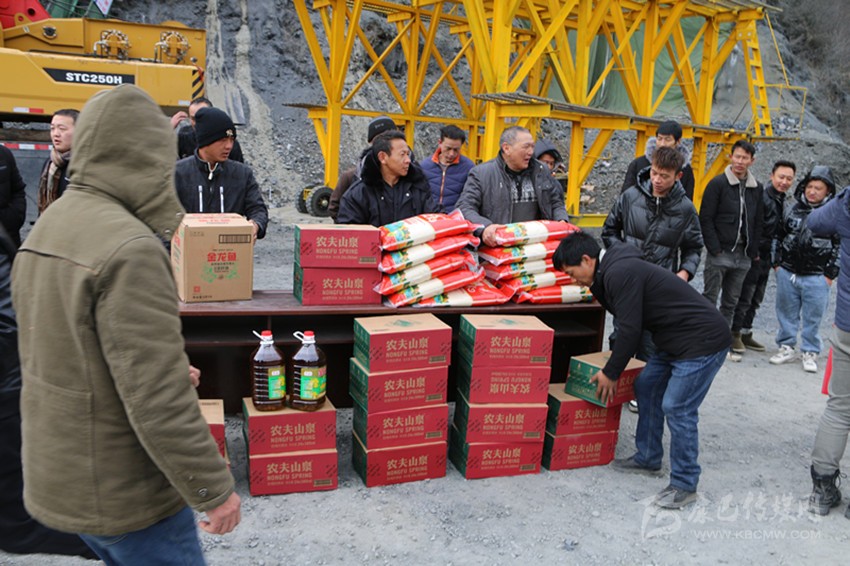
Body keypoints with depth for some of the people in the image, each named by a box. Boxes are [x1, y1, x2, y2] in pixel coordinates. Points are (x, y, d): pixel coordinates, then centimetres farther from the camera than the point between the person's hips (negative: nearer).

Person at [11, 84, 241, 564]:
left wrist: (172, 365, 18)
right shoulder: (130, 247, -26)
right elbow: (159, 401, -28)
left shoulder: (47, 227, 4)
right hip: (123, 495, -8)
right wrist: (215, 490, -18)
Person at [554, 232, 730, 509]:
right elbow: (632, 326, 20)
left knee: (676, 407, -10)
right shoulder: (611, 272, 10)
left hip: (703, 341, -11)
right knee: (646, 386, 16)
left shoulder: (620, 273, -21)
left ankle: (685, 485, 5)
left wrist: (611, 373, -9)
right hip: (674, 340, 11)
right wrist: (613, 367, 25)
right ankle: (647, 459, 28)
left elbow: (630, 330, -21)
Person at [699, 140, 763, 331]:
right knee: (709, 300, -1)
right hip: (720, 253, -5)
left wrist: (753, 251, 5)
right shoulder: (718, 184, -6)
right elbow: (705, 219, -9)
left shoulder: (756, 188, 10)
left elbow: (757, 222, 14)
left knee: (731, 303, 11)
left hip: (743, 256, 5)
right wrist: (715, 249, -14)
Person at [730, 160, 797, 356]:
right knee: (744, 298, -3)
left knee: (755, 300, 15)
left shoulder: (781, 201, 13)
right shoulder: (762, 196, -16)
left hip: (765, 258, 9)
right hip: (753, 257, -9)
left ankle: (746, 333, 25)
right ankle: (735, 334, 7)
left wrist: (773, 256, 16)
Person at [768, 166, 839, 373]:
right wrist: (777, 263, 7)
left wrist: (830, 274, -4)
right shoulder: (791, 209, 5)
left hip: (817, 277, -3)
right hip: (787, 273, 3)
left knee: (813, 317, 4)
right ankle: (787, 347, 23)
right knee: (786, 313, 11)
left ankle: (810, 352, 17)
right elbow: (779, 236, 12)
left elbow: (839, 246, -2)